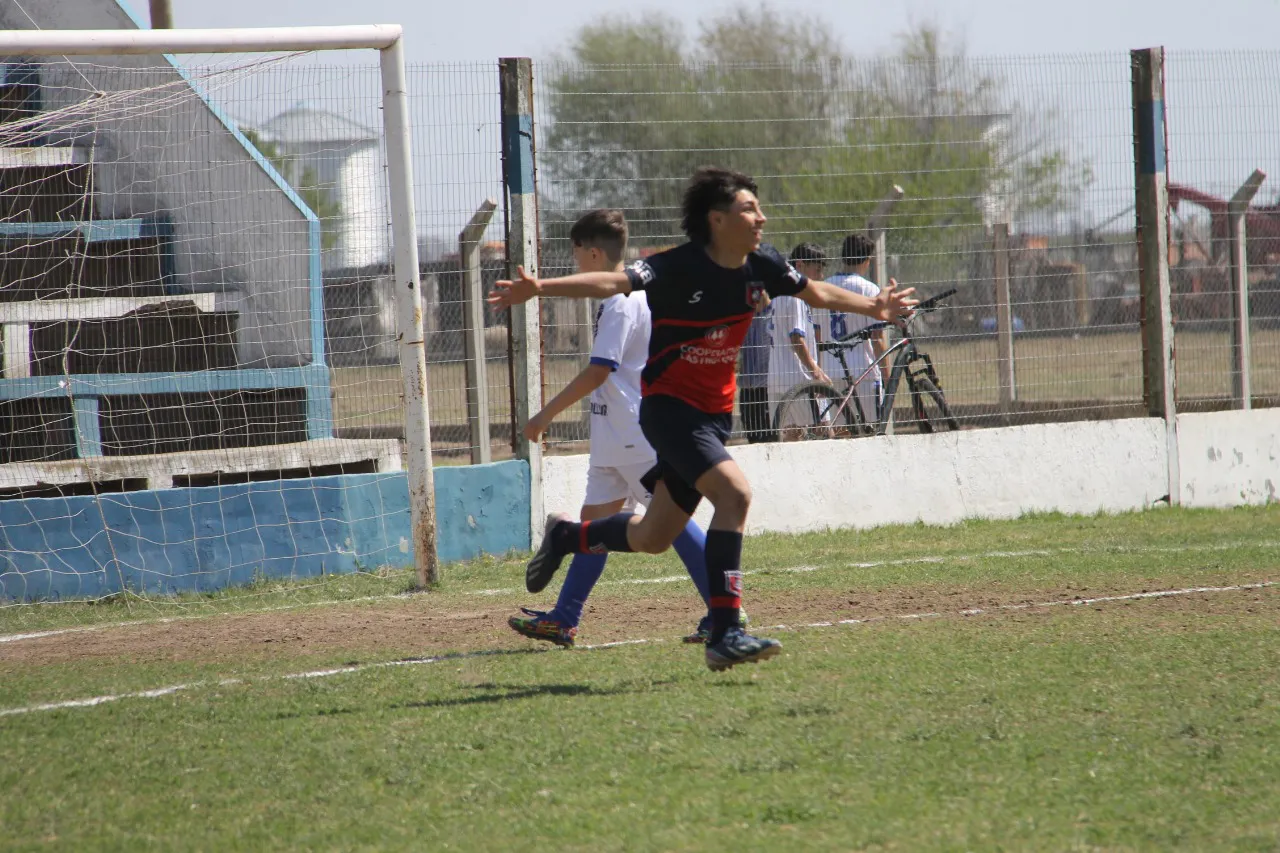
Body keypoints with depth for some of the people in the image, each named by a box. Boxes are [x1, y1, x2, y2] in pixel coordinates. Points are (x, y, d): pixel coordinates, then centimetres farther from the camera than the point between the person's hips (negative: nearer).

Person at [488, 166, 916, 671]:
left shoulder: (761, 265, 0)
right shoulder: (679, 268, -21)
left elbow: (816, 293, 19)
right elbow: (613, 282, -34)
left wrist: (874, 308, 24)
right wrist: (540, 288, -48)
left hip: (715, 412, 8)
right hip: (668, 406, -8)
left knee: (653, 538, 14)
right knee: (734, 493, -27)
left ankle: (566, 536, 42)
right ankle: (724, 634, -25)